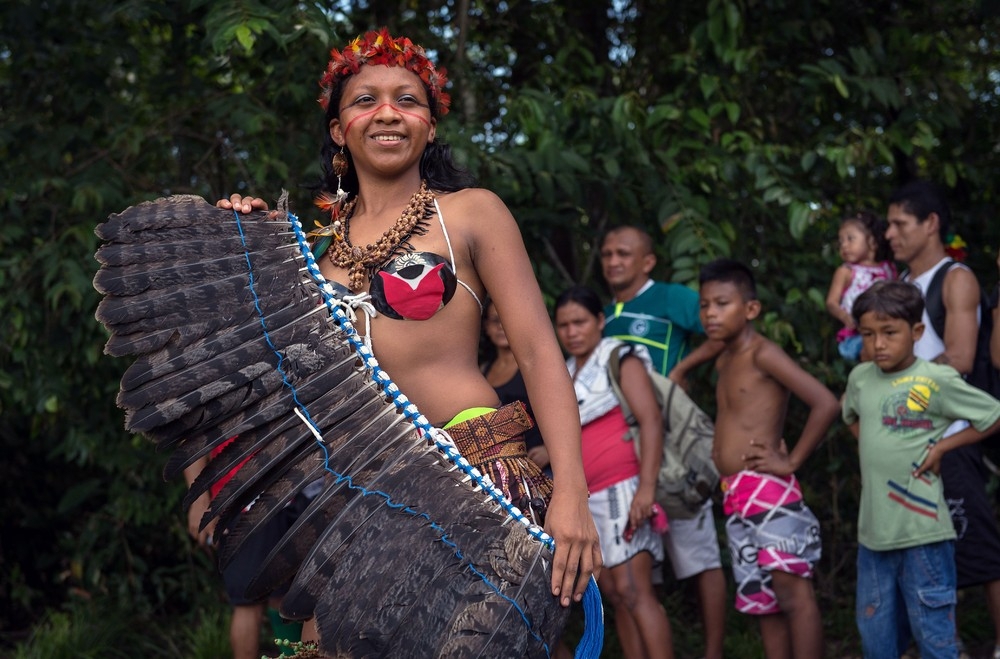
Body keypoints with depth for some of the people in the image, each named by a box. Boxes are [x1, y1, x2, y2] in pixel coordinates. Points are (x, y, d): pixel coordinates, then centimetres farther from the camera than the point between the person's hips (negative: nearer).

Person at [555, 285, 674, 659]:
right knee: (615, 596, 4)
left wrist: (646, 487, -22)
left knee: (633, 590, -16)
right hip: (586, 499, 7)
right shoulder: (564, 374, 17)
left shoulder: (620, 359, -2)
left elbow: (651, 421, -12)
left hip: (622, 488, -7)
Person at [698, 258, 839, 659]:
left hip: (767, 491, -9)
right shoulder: (723, 362, 16)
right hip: (735, 499, 9)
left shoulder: (763, 354, -9)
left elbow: (826, 404, -17)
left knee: (793, 591, -10)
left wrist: (792, 461, -13)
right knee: (762, 602, 11)